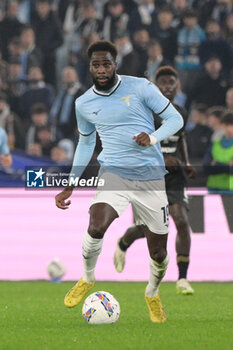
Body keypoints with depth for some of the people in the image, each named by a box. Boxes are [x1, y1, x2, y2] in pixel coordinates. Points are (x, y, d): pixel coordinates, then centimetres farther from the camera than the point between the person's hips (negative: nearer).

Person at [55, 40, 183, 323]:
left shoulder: (140, 87, -3)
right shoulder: (84, 104, 7)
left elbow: (175, 119, 1)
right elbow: (85, 143, 22)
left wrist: (153, 138, -19)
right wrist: (69, 186, 21)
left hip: (150, 175, -1)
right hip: (114, 173, 1)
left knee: (158, 252, 2)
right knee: (96, 229, -28)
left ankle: (152, 295, 35)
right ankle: (88, 279, 1)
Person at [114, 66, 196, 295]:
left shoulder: (181, 113, 9)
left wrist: (186, 164, 11)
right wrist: (160, 159, -22)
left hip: (174, 178, 4)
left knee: (182, 222, -12)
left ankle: (182, 279, -6)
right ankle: (123, 244, 36)